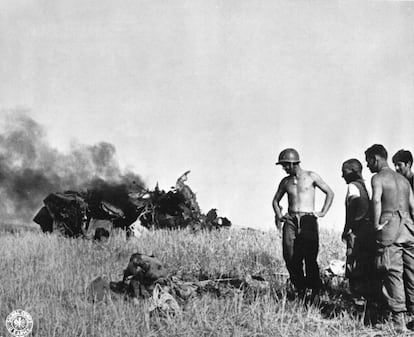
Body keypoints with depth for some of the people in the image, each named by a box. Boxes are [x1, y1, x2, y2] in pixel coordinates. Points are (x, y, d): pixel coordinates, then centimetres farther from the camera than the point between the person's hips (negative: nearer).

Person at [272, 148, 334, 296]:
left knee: (310, 257, -10)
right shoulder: (285, 182, 15)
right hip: (290, 221, 3)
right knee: (290, 256, -9)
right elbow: (276, 200, 29)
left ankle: (316, 290, 0)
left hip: (308, 219, -3)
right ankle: (300, 288, 1)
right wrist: (278, 215, 12)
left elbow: (330, 193, 11)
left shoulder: (311, 177, 5)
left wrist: (323, 212, 2)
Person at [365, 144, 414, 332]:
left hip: (389, 228, -6)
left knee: (392, 274, -4)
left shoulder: (378, 178, 0)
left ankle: (398, 320, -4)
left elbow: (376, 200, -18)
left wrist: (376, 224, -12)